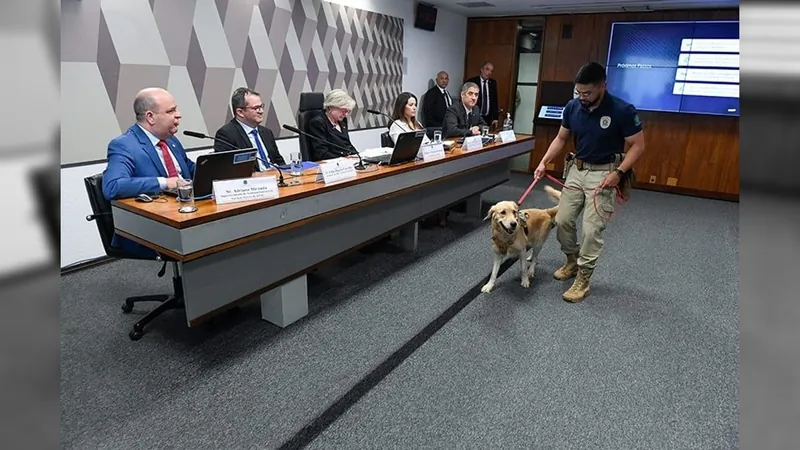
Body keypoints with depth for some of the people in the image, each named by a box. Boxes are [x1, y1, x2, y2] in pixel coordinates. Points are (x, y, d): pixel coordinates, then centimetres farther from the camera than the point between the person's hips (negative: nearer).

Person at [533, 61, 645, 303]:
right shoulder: (572, 107, -4)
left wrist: (618, 172, -22)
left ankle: (582, 280, 7)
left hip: (604, 174, -5)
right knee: (563, 221, 7)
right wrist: (544, 162, -6)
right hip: (577, 169, 5)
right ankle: (572, 261, 31)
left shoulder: (622, 110, -18)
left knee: (592, 230, -6)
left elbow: (638, 145, -11)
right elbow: (561, 139, 7)